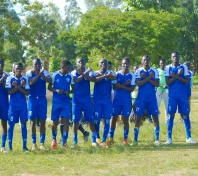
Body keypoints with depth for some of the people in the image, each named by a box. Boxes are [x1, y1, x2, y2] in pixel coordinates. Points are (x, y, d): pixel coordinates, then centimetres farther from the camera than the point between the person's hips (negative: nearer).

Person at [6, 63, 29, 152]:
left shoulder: (25, 79, 3)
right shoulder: (10, 78, -2)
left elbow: (27, 92, -4)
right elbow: (9, 92, -10)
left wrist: (18, 86, -17)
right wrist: (20, 86, -18)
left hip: (23, 105, 2)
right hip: (13, 105, -2)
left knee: (23, 124, 1)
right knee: (11, 124, 1)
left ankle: (24, 146, 5)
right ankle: (9, 146, 8)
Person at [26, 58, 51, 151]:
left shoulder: (44, 72, 1)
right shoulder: (29, 72, -3)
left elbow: (49, 80, -17)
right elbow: (31, 82, -22)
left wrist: (42, 74, -27)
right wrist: (39, 74, -24)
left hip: (42, 99, 1)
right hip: (32, 99, -1)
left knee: (42, 121, 1)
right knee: (33, 121, 3)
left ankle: (42, 143, 8)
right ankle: (34, 143, 11)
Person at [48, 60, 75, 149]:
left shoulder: (70, 76, 1)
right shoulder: (55, 75, -6)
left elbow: (73, 88, 10)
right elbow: (49, 87, 1)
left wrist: (69, 92, -13)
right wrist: (56, 90, -18)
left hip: (66, 102, 1)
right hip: (56, 102, -1)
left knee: (66, 121, -8)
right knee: (55, 122, 6)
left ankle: (64, 143, -3)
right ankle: (54, 139, 31)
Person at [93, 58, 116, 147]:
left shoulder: (110, 72, 5)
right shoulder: (96, 73, 4)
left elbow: (114, 77, -21)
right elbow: (94, 79, -21)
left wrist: (101, 76, -28)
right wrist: (105, 76, -31)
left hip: (107, 100, 1)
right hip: (97, 100, -1)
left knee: (107, 120, -3)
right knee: (97, 120, 3)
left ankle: (104, 140, 3)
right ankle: (97, 137, 27)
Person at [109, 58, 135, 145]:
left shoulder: (132, 76, 0)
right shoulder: (117, 74, 1)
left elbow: (132, 89, -9)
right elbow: (114, 87, -9)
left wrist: (121, 86, -16)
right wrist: (124, 84, -21)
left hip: (127, 100, -1)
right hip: (117, 99, 1)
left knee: (125, 119, 2)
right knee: (114, 118, 5)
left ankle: (125, 139, 7)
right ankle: (111, 138, 13)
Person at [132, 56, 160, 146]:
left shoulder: (154, 71, 3)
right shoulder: (138, 71, 0)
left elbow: (157, 84, -7)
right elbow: (138, 84, -12)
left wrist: (146, 78, -14)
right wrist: (148, 78, -17)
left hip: (152, 98, 1)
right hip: (141, 98, -1)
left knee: (155, 117, 1)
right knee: (138, 117, -1)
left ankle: (157, 139, 8)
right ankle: (135, 140, 3)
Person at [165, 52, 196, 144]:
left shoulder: (184, 67, 3)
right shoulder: (168, 68, 1)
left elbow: (186, 81, -6)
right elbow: (167, 82, -7)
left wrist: (175, 76, -15)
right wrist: (178, 75, -15)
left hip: (183, 95, 1)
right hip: (172, 96, -1)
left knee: (185, 115, 2)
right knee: (171, 116, 0)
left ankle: (189, 137, 9)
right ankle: (169, 138, 6)